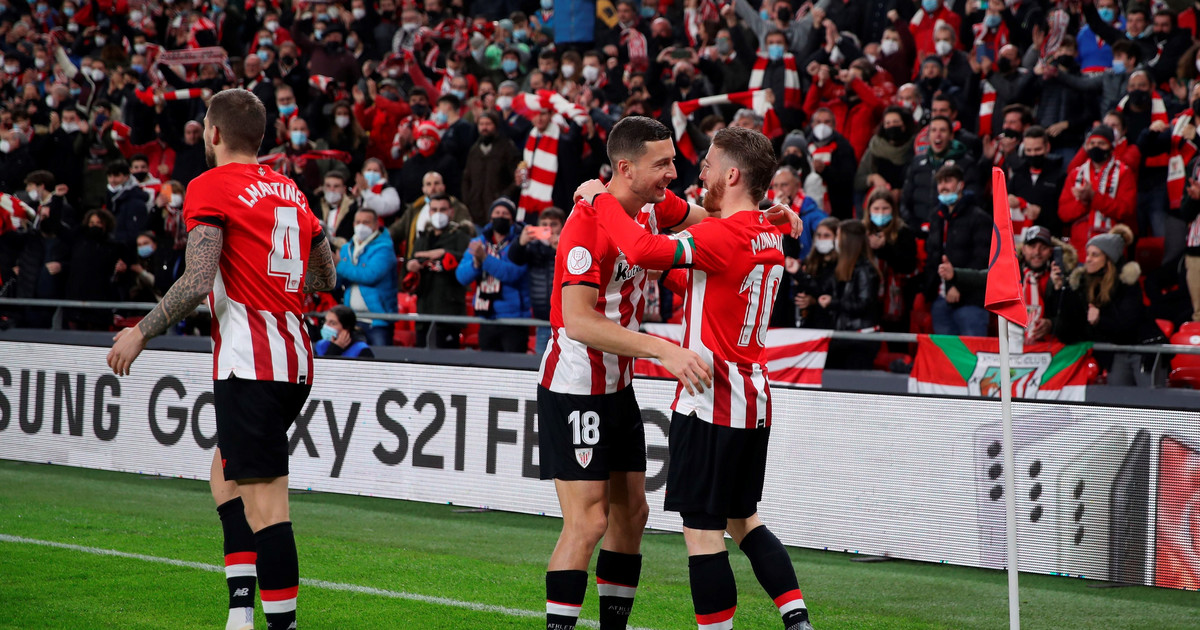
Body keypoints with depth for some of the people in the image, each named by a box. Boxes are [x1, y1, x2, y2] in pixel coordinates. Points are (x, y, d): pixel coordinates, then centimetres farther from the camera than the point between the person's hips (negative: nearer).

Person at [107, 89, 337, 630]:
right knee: (225, 477, 19)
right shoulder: (290, 191, 16)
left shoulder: (211, 186, -7)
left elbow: (197, 282, -16)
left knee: (264, 501, -10)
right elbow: (324, 275, 25)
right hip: (295, 359, 8)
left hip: (249, 362, -8)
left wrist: (142, 332, -5)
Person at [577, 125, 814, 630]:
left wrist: (601, 198, -15)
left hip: (712, 404, -9)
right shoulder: (769, 235, 9)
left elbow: (644, 250, -28)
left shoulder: (724, 236, -18)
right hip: (753, 403, 9)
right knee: (742, 519, 19)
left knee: (703, 531, -3)